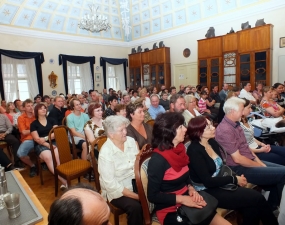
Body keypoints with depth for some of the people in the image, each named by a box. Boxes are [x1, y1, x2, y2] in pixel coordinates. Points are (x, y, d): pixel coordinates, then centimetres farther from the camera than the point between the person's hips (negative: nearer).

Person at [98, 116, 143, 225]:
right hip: (117, 191, -5)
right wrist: (136, 196, -21)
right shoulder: (106, 153, -19)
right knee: (135, 207, -28)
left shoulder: (131, 141, -2)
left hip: (134, 182, 5)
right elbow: (110, 184, -20)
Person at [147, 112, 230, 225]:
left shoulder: (180, 149, 1)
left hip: (187, 205, 7)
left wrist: (190, 188, -4)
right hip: (170, 211, -7)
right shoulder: (158, 159, -23)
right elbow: (152, 196, -18)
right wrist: (182, 199, -20)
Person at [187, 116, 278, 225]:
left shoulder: (212, 142, 3)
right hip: (208, 192, -7)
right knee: (257, 198, -12)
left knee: (251, 207, -14)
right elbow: (208, 181, -21)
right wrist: (234, 179, -12)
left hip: (220, 184, 7)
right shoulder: (194, 151, -20)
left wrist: (235, 176, -6)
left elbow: (222, 166, 13)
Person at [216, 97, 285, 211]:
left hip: (250, 161, 10)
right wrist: (261, 166, -10)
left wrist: (260, 162, 3)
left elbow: (246, 147, 13)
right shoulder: (225, 130, -23)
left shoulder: (236, 124, 8)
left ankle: (271, 208, 21)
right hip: (240, 169, -10)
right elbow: (237, 159, -22)